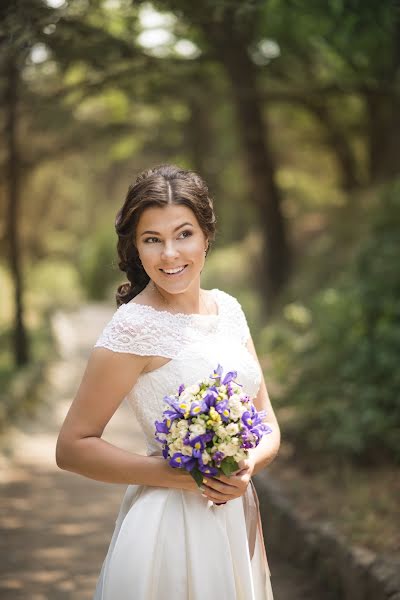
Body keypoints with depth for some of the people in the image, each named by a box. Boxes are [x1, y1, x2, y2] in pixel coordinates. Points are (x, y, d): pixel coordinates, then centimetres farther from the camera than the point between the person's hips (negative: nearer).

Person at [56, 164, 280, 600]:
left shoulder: (228, 309, 4)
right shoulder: (133, 327, -15)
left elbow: (267, 425, 9)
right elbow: (72, 448, -15)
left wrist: (248, 466, -13)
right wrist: (178, 476, -21)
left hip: (237, 515, 6)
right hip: (170, 526, -6)